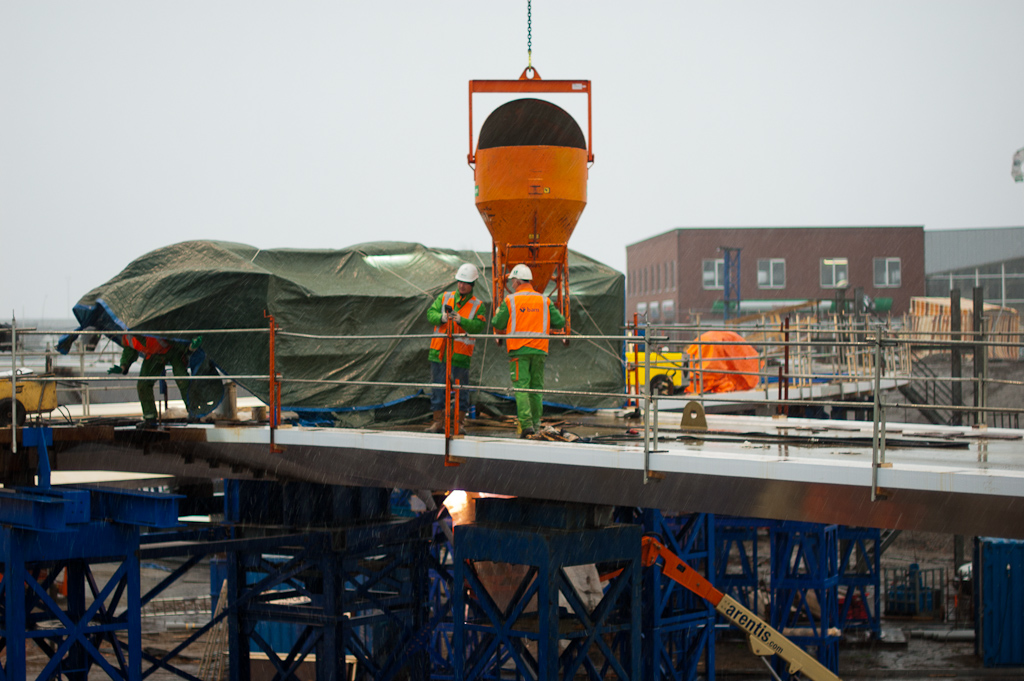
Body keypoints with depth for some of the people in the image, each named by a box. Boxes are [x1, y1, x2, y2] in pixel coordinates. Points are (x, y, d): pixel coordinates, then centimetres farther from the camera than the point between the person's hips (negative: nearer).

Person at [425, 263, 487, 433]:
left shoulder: (478, 305, 3)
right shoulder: (444, 297, 11)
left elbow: (480, 326, -11)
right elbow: (430, 314, 2)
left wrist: (461, 320, -24)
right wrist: (442, 317, -19)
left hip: (460, 355, -3)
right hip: (439, 352, 3)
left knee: (461, 389, 1)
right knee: (437, 388, 6)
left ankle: (461, 423, 9)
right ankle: (438, 422, 13)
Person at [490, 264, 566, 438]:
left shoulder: (510, 301, -2)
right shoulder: (544, 301, 7)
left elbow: (498, 324, 2)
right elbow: (560, 322, 4)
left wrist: (497, 314, 23)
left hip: (519, 350, -3)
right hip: (539, 350, 3)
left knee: (521, 386, -5)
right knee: (536, 387, 11)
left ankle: (526, 423, -17)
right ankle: (536, 422, 10)